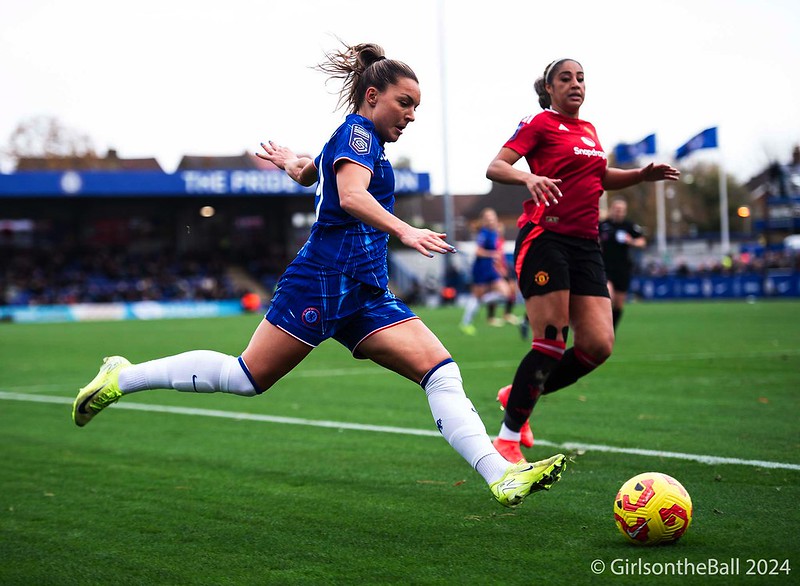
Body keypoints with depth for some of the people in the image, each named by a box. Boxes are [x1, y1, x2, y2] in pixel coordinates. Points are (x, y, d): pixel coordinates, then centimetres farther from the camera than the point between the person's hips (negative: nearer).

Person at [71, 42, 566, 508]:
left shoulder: (353, 139, 23)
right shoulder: (358, 131, -6)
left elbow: (307, 174, 42)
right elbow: (351, 195, -26)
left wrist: (292, 162, 64)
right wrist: (404, 231, -39)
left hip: (364, 295, 9)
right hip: (326, 279, -9)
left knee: (441, 371, -8)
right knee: (248, 376, -4)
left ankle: (503, 477, -18)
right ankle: (122, 378, 11)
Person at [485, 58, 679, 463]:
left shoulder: (588, 130, 19)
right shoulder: (539, 123, -1)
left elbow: (602, 178, 35)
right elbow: (495, 168, -11)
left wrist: (644, 175, 19)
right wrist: (529, 177, -30)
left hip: (585, 245, 7)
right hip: (545, 239, -7)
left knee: (598, 344, -5)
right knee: (551, 342, -12)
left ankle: (517, 396, 14)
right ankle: (507, 438, -1)